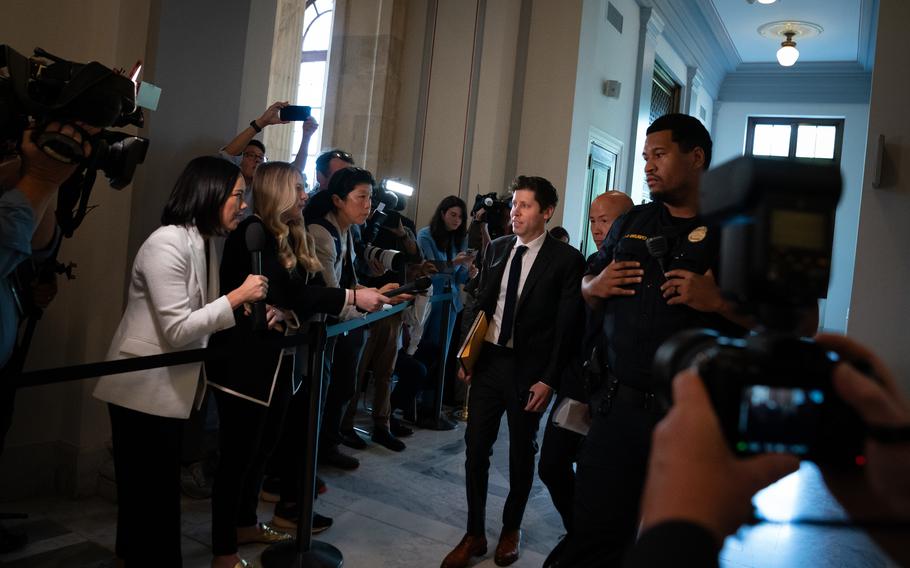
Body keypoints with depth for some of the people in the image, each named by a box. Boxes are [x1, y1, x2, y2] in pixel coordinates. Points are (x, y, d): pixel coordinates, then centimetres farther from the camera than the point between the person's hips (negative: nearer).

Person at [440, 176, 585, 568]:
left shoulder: (566, 260, -8)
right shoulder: (498, 248, 7)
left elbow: (567, 326, -9)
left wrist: (549, 379, -12)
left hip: (528, 369, -4)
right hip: (488, 360, 4)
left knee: (521, 455, 12)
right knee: (476, 449, 7)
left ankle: (511, 529, 33)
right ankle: (474, 534, 23)